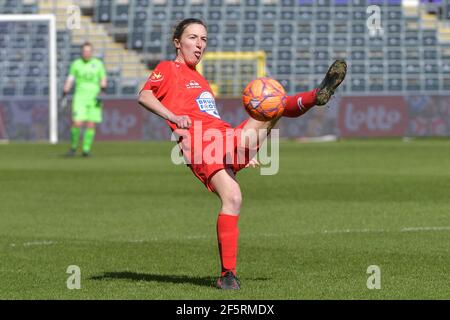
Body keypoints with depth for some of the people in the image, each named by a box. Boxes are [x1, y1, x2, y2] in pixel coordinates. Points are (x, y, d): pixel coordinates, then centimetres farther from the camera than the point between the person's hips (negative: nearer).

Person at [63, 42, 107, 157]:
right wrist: (64, 96, -1)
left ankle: (86, 149, 5)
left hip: (94, 99, 1)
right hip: (80, 97, -1)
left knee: (91, 125, -3)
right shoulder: (76, 64, 4)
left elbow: (103, 80, 9)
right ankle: (73, 147, 6)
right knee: (77, 123, -12)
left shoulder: (98, 64, 6)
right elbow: (69, 80, 5)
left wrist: (101, 93, -8)